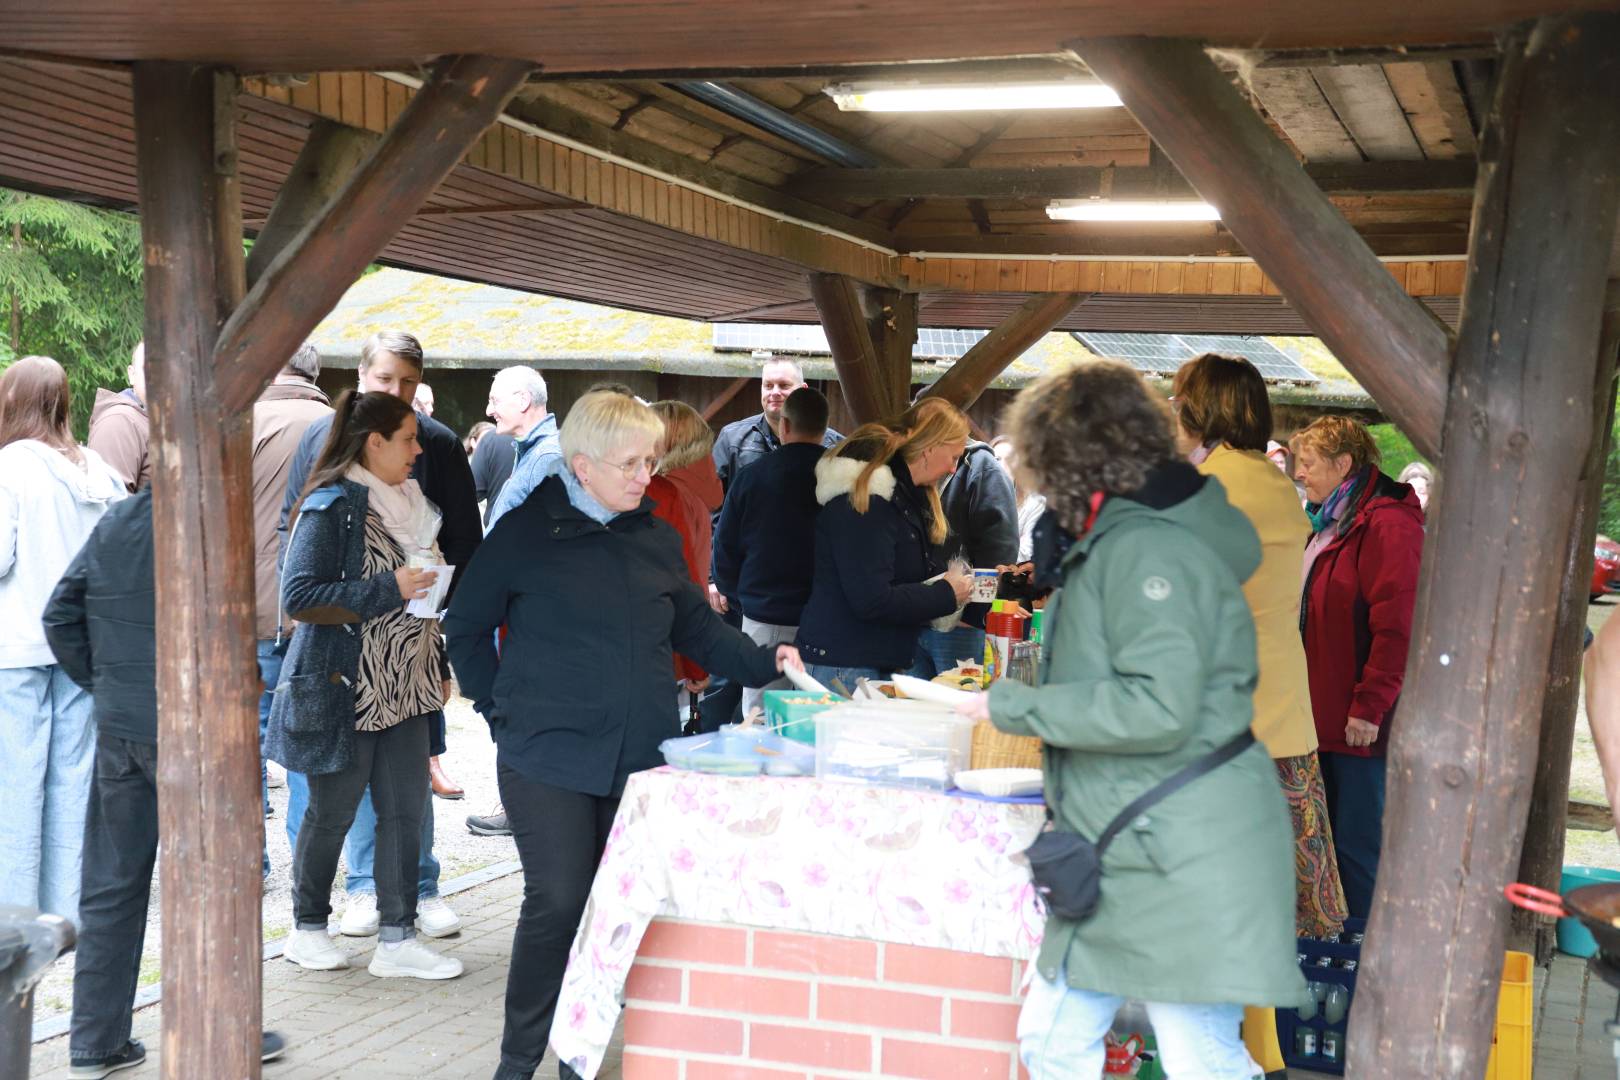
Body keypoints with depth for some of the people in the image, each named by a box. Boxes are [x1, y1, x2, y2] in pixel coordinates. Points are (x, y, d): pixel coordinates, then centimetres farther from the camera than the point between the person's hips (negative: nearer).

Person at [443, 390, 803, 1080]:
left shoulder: (656, 538, 11)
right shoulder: (525, 533, -3)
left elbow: (694, 627, 18)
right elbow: (466, 627, 6)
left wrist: (762, 662, 3)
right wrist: (499, 708, 0)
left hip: (638, 757, 5)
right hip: (549, 758, -5)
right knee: (557, 903, -7)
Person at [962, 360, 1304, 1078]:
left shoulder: (1148, 548, -17)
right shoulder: (1107, 542, 14)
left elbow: (1158, 707, -26)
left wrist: (1014, 706, -18)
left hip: (1183, 857, -10)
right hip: (1124, 857, 10)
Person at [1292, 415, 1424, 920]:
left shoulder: (1387, 525, -16)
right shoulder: (1331, 523, 15)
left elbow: (1397, 627, -22)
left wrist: (1369, 707, -21)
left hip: (1362, 725, -10)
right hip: (1327, 716, 10)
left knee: (1358, 843, -2)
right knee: (1333, 836, 16)